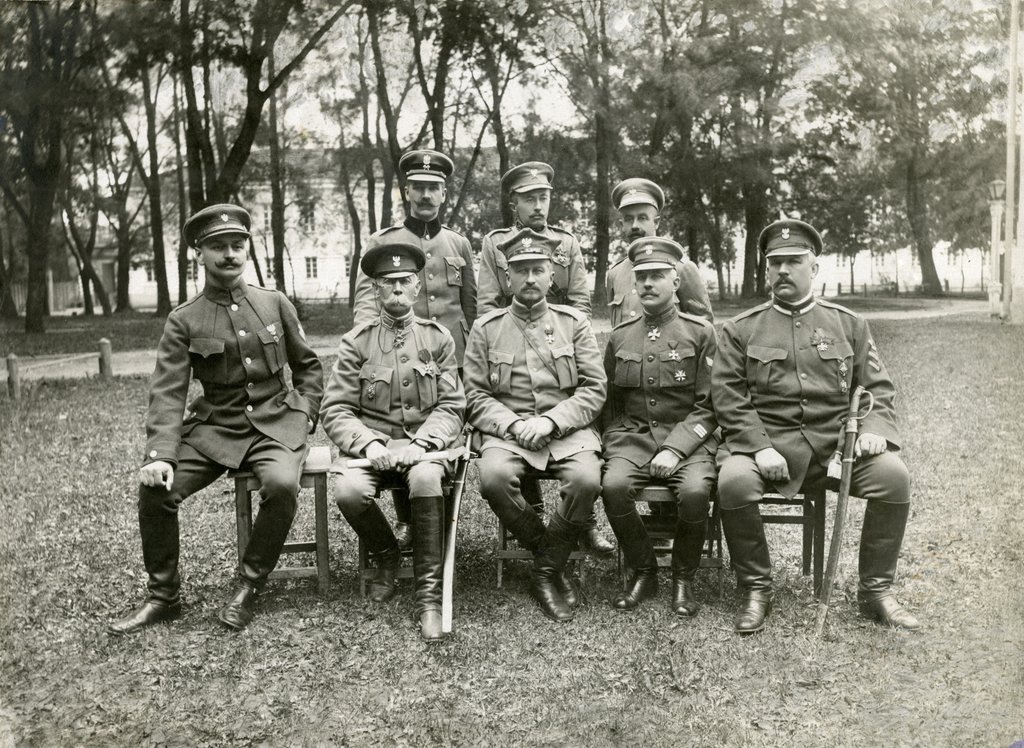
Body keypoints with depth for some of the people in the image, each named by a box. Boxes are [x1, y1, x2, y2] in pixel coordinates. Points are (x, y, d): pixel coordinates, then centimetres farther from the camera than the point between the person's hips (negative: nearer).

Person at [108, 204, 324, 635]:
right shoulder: (183, 321, 1)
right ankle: (163, 596, 1)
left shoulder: (275, 304, 4)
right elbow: (167, 393, -6)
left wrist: (305, 416, 2)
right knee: (155, 488, -21)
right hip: (213, 427, 1)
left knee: (282, 484, -32)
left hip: (275, 425, -1)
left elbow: (308, 365, 14)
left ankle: (249, 587, -10)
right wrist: (160, 454, -19)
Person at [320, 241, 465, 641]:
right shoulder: (356, 341, 5)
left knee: (426, 479, -35)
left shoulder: (438, 337, 6)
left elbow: (451, 407, 2)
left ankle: (429, 592, -21)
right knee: (348, 490, -30)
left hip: (424, 440, -1)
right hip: (371, 442, 1)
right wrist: (368, 445, -18)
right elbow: (335, 410, 1)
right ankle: (386, 556, 3)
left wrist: (420, 444, -16)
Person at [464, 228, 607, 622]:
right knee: (493, 477, -32)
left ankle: (547, 571, -5)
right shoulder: (486, 328, 8)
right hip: (507, 430, 0)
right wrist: (514, 425, -13)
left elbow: (594, 390, 1)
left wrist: (549, 421, -14)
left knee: (586, 479, -30)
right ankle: (550, 553, -4)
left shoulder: (574, 322, 8)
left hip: (567, 428, 0)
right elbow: (475, 397, 4)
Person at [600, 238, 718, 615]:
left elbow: (708, 406, -3)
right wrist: (613, 444, 0)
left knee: (695, 491, -31)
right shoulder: (620, 337, 13)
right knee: (613, 485, -27)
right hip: (632, 438, 3)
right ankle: (643, 572, -3)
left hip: (687, 439, -2)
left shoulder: (700, 333, 2)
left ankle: (683, 578, -4)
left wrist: (674, 449, -16)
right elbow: (611, 404, 18)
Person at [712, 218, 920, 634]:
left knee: (893, 474, -24)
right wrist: (759, 447, -15)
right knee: (733, 481, -31)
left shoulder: (849, 324, 14)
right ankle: (755, 590, -9)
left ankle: (876, 590, -4)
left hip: (837, 442, 2)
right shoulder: (741, 329, 8)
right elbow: (727, 397, 0)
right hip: (767, 441, -2)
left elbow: (877, 387, 11)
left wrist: (874, 429, -10)